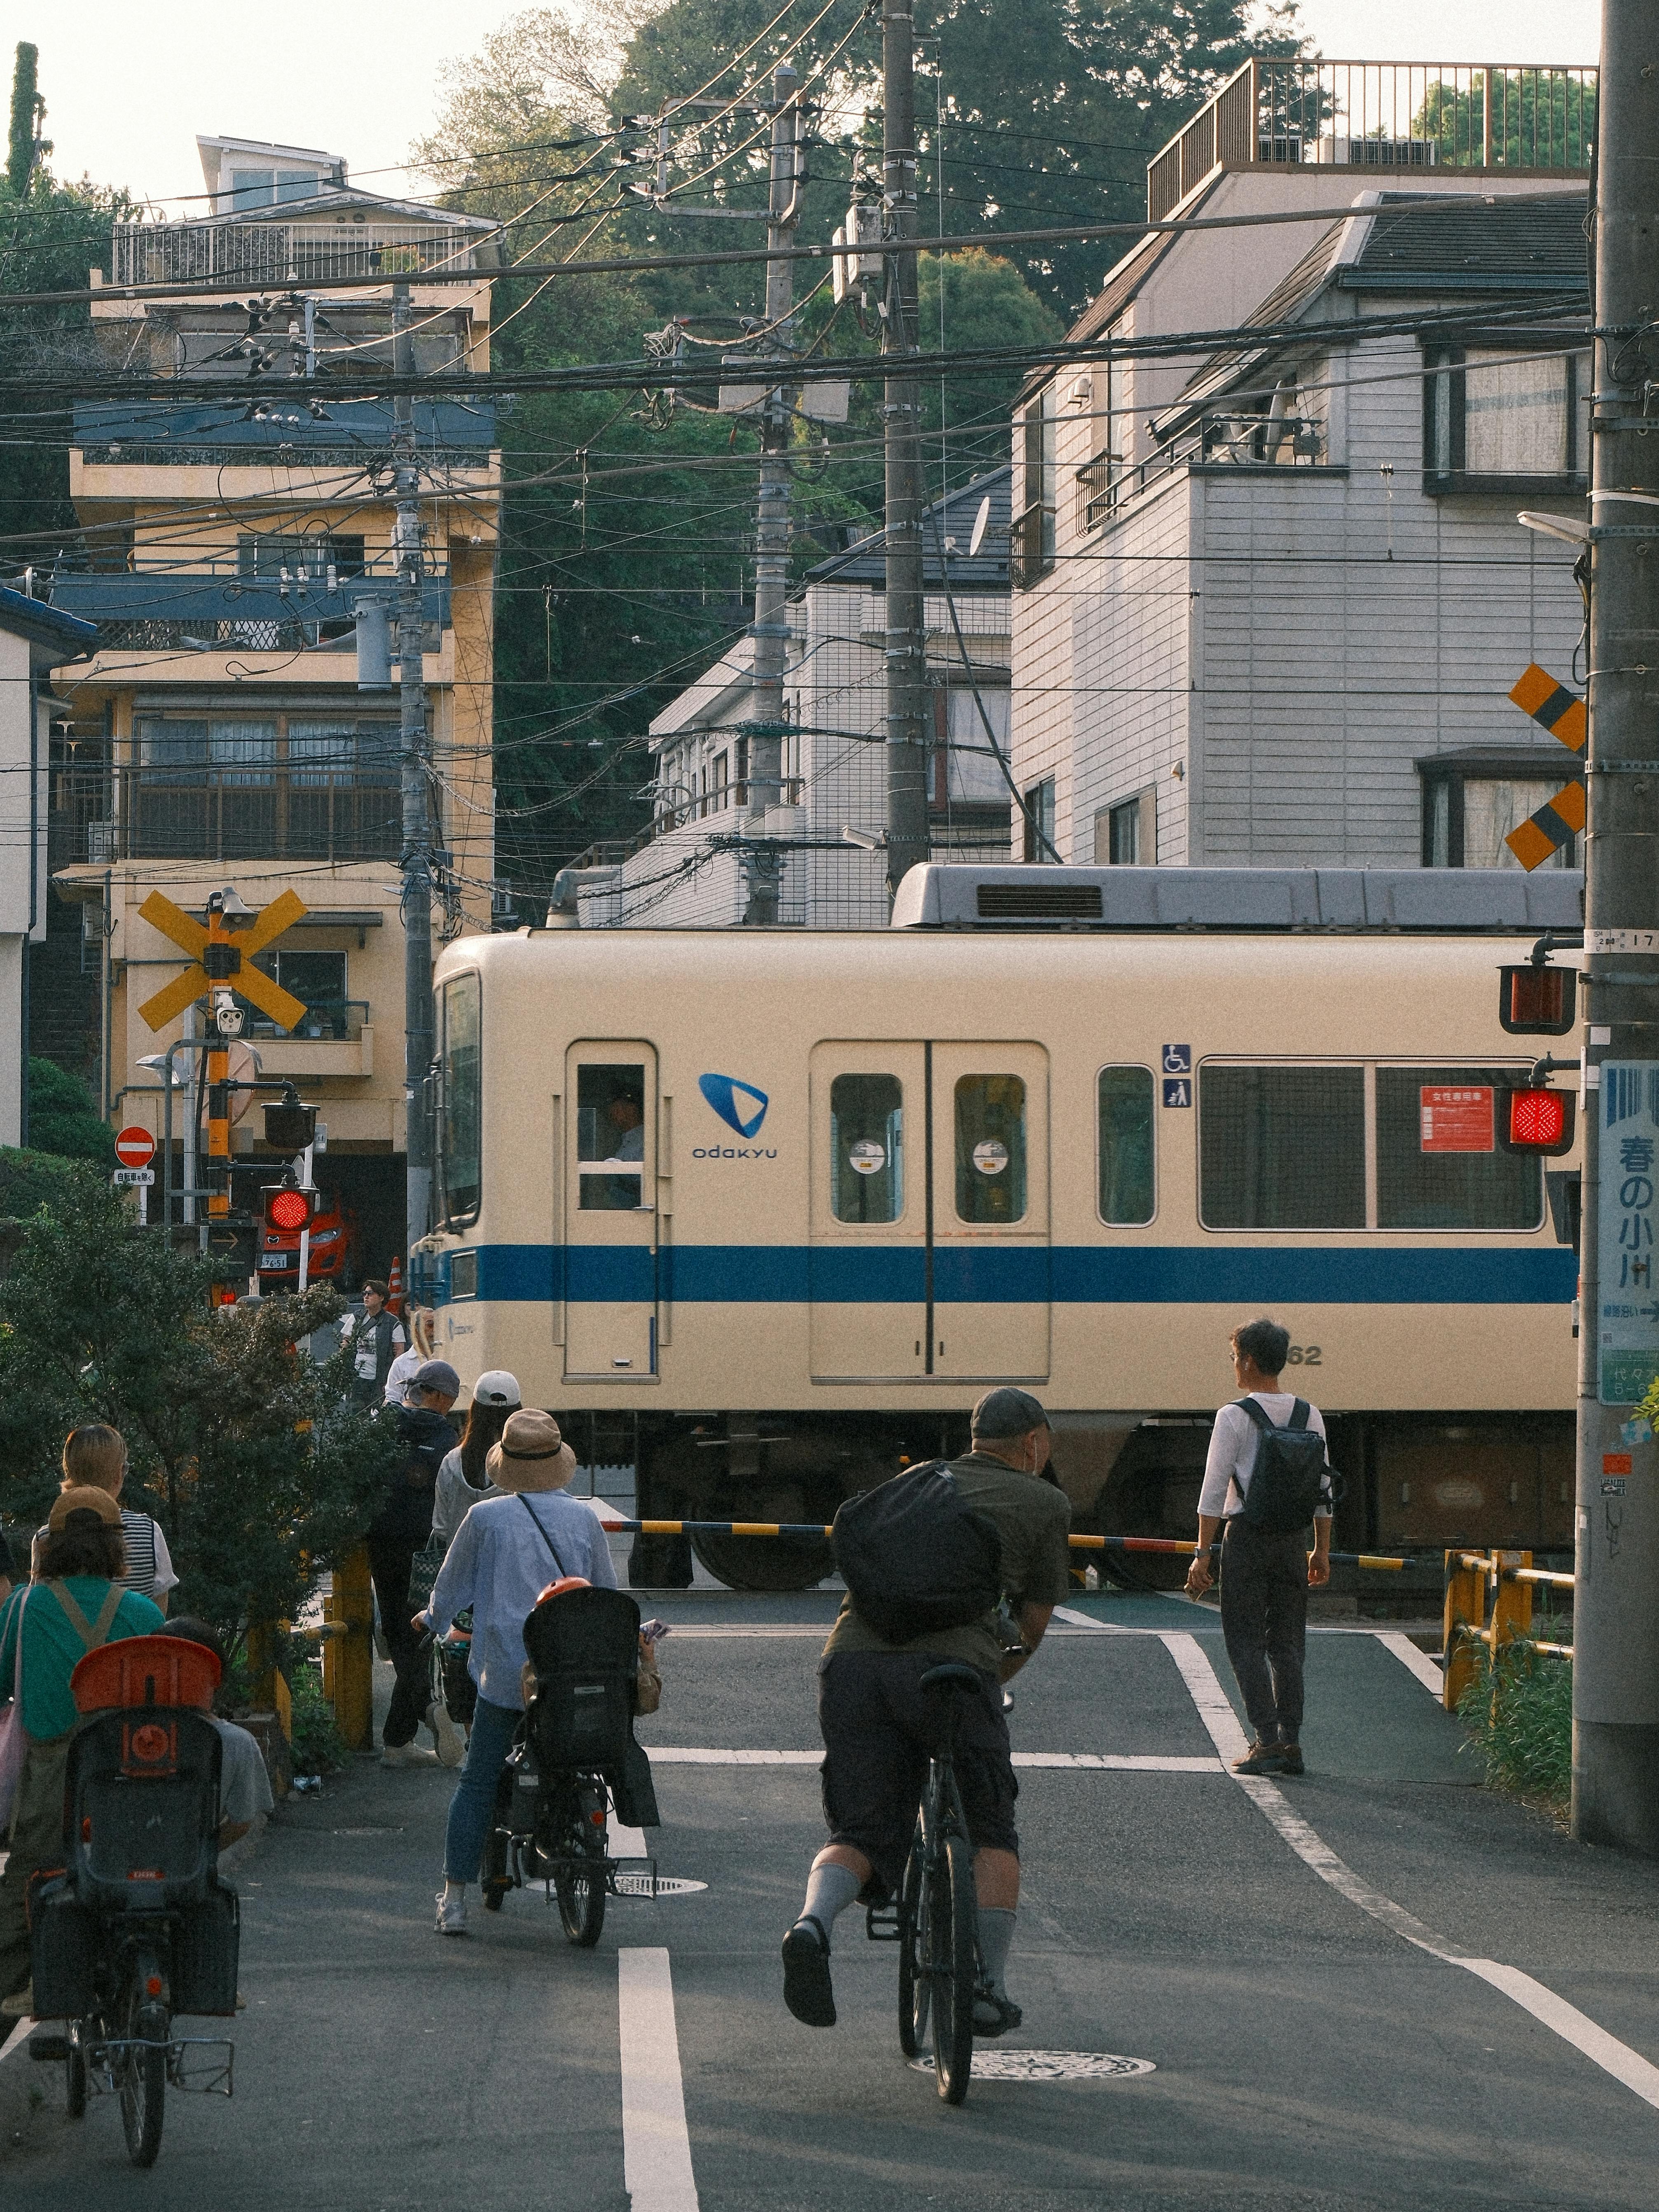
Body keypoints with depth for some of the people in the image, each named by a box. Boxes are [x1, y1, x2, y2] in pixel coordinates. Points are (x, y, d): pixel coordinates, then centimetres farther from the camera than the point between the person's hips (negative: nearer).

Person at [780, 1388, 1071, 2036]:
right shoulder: (1044, 1503, 18)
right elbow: (1033, 1626, 19)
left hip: (852, 1659, 3)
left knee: (859, 1833, 10)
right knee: (991, 1834, 16)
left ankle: (813, 1922, -20)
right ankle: (989, 1987, 10)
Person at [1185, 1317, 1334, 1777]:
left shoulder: (1234, 1417, -9)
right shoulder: (1310, 1416, 6)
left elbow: (1214, 1490, -10)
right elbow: (1323, 1490, 10)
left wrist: (1203, 1554, -7)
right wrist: (1322, 1550, 18)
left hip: (1246, 1537, -5)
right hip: (1292, 1540, 5)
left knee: (1246, 1641, 0)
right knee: (1287, 1644, 10)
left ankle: (1267, 1742, -8)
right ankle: (1291, 1743, 7)